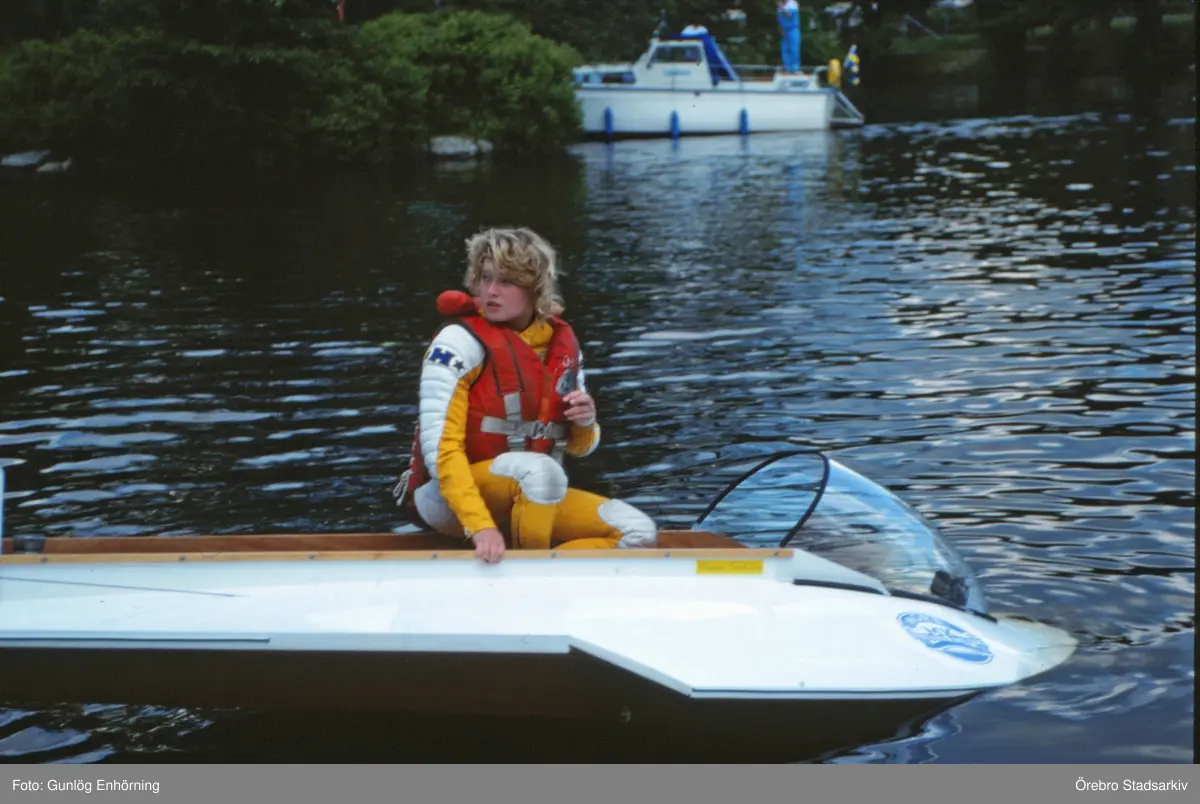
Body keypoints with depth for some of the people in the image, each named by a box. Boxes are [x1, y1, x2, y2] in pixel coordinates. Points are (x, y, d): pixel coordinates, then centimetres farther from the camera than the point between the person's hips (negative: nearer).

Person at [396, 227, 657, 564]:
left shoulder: (562, 343, 5)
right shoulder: (460, 340, -13)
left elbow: (578, 447, 15)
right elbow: (440, 447, -21)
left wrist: (585, 423, -10)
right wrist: (480, 526, -32)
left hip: (533, 495, 6)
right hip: (446, 495, -6)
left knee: (638, 532, -9)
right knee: (541, 470, -35)